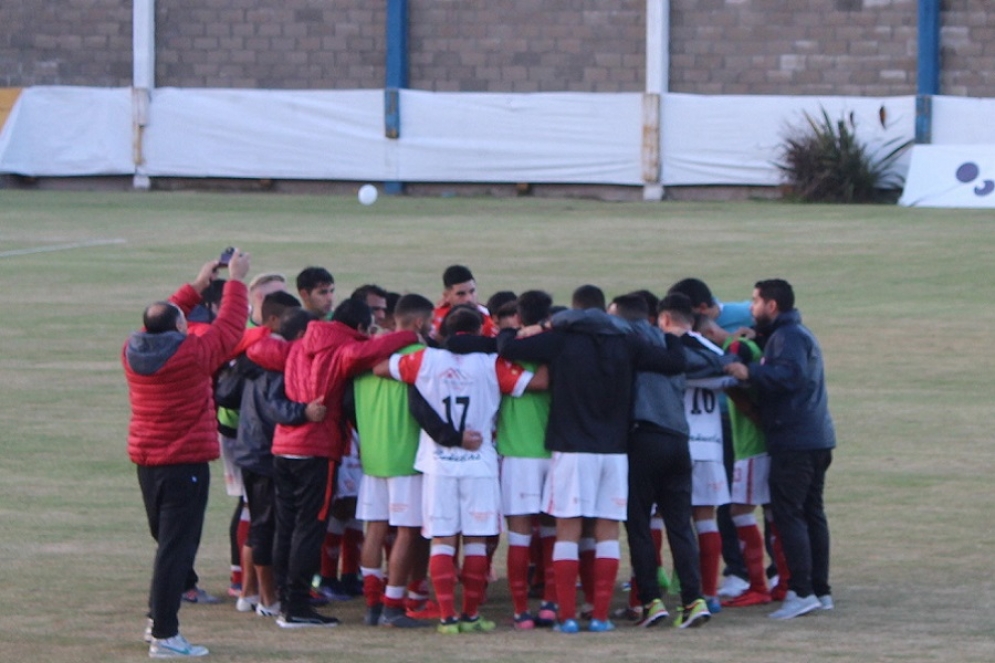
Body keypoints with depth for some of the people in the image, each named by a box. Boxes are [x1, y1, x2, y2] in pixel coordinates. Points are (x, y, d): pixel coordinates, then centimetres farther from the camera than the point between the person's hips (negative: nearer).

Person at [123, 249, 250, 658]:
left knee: (167, 543, 21)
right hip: (185, 463, -7)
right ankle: (164, 635, -6)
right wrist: (236, 280, 10)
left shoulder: (133, 352, 0)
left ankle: (158, 619, 26)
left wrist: (199, 285, 26)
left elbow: (161, 320, 20)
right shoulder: (192, 354, -17)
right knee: (177, 547, -5)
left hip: (146, 461, 7)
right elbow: (230, 327, -4)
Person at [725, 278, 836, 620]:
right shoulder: (800, 334, 23)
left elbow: (791, 374, -27)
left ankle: (801, 592, -15)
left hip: (795, 441, -11)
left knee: (788, 514, -10)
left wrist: (750, 372, -23)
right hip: (816, 438, 11)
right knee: (812, 513, 12)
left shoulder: (788, 336, -11)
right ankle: (820, 591, 14)